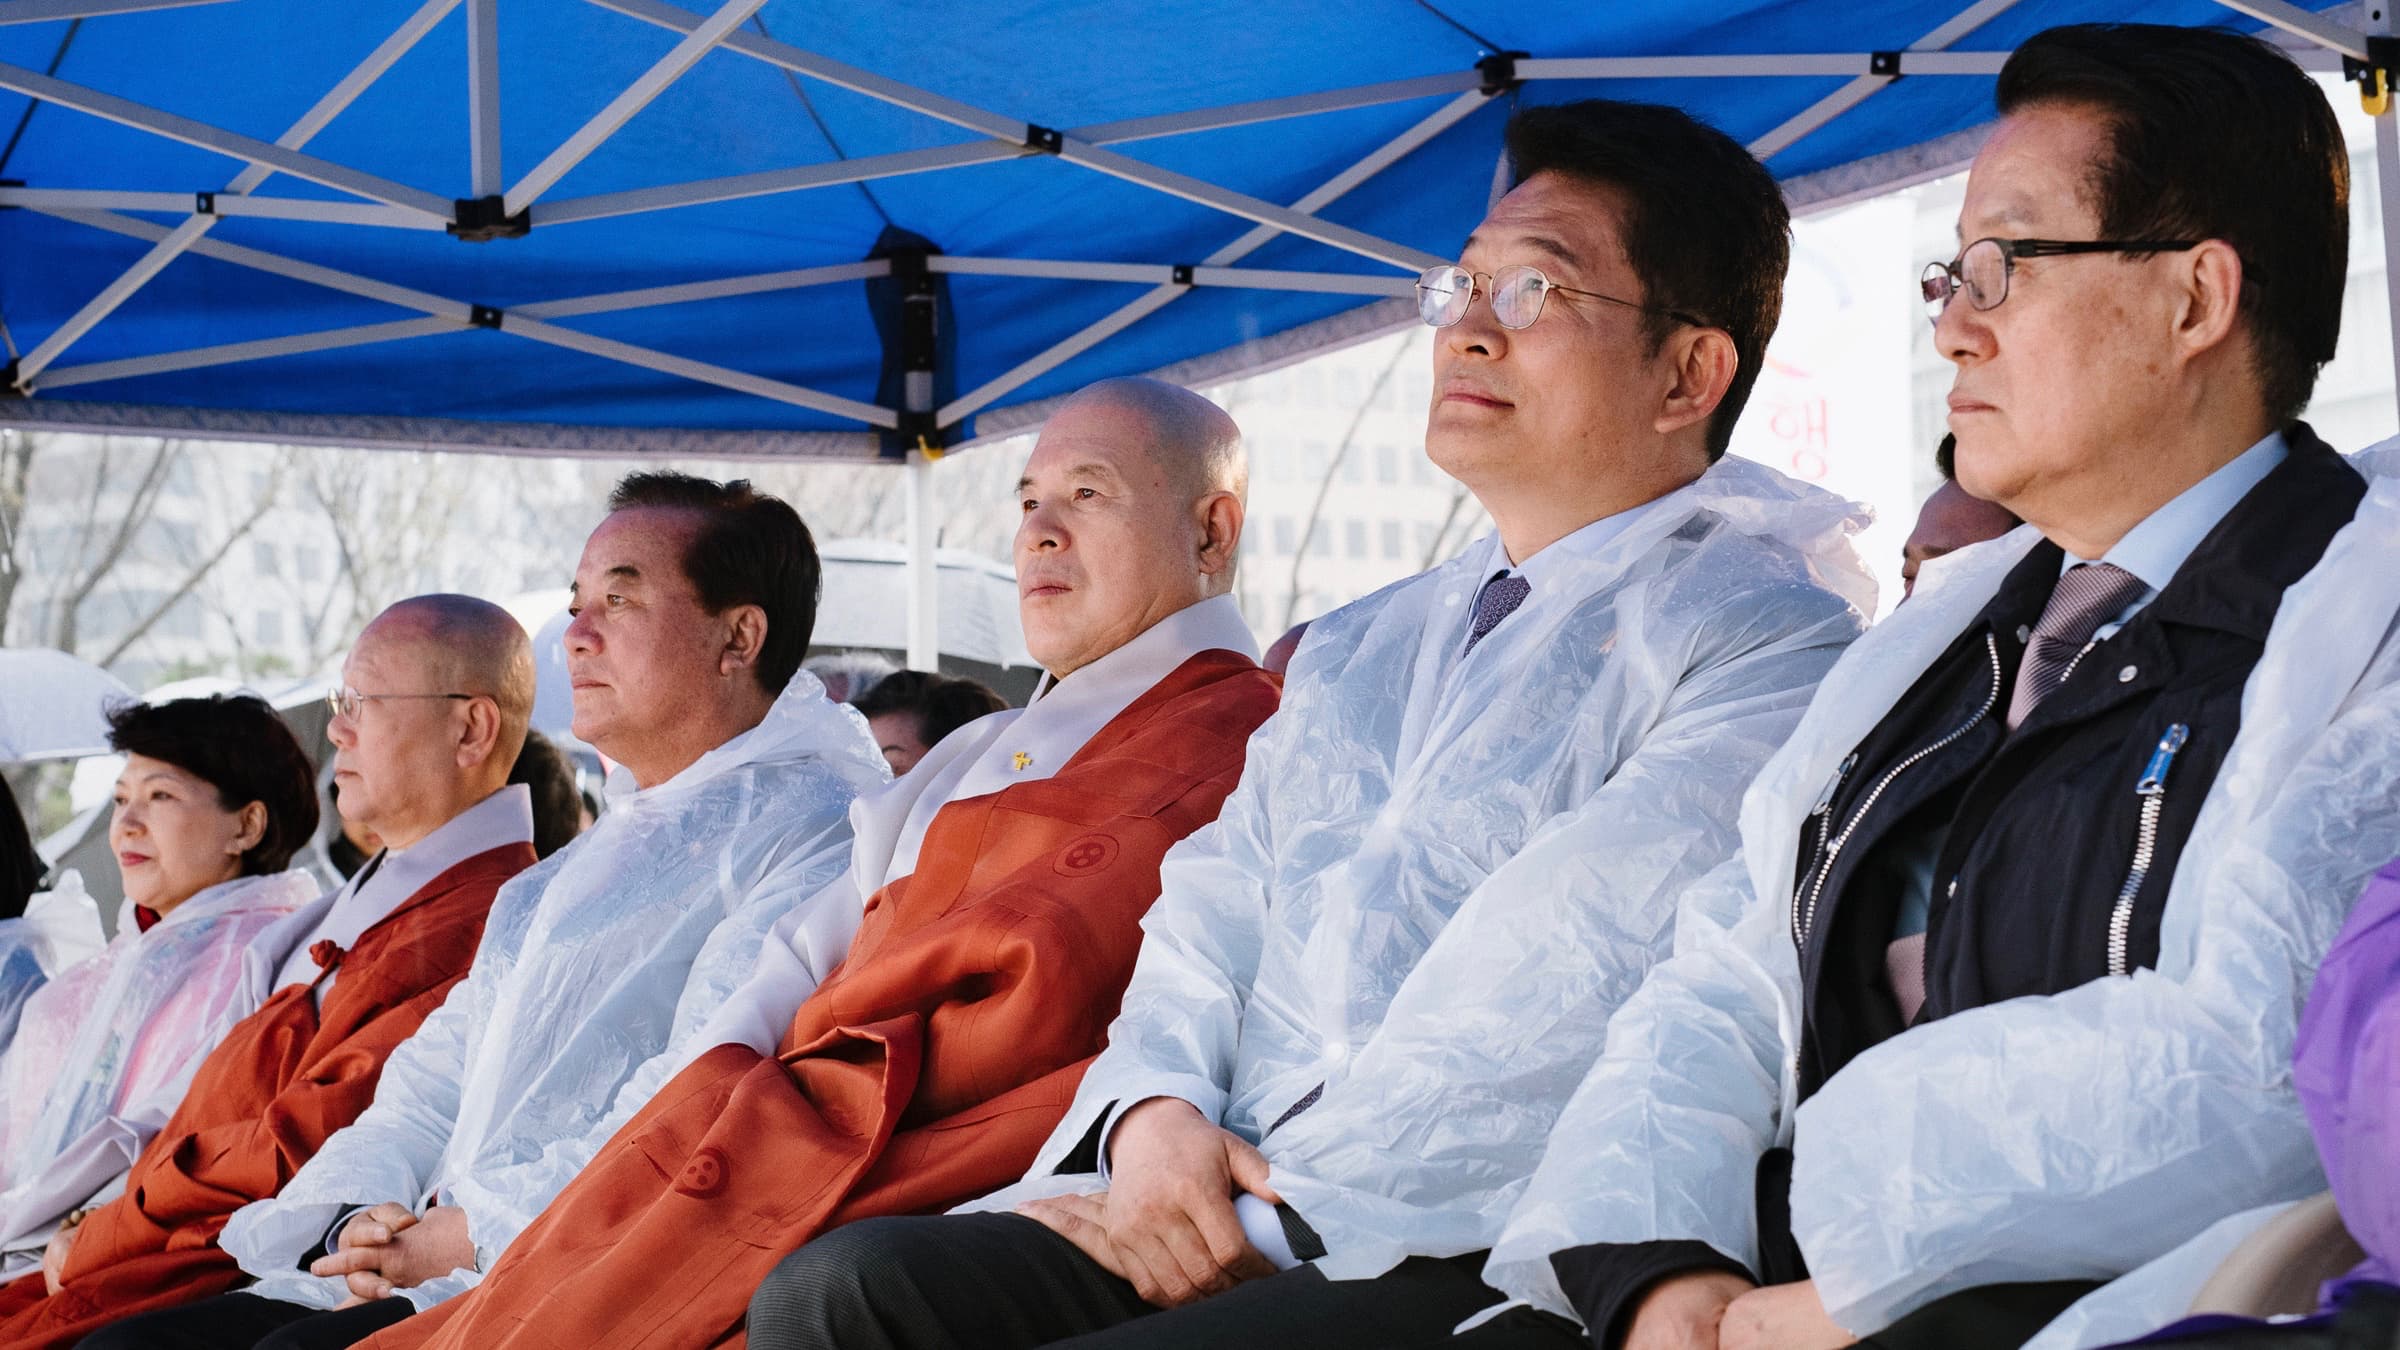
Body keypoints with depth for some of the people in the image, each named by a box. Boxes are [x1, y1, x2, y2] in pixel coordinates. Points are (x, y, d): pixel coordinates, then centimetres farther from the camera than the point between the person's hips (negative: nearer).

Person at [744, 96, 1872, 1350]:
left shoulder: (1763, 634, -2)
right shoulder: (1352, 653, 26)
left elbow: (1559, 1008, -11)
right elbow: (1211, 912, 21)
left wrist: (1272, 1213, -12)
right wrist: (1151, 1105, -1)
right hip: (1235, 1227, 7)